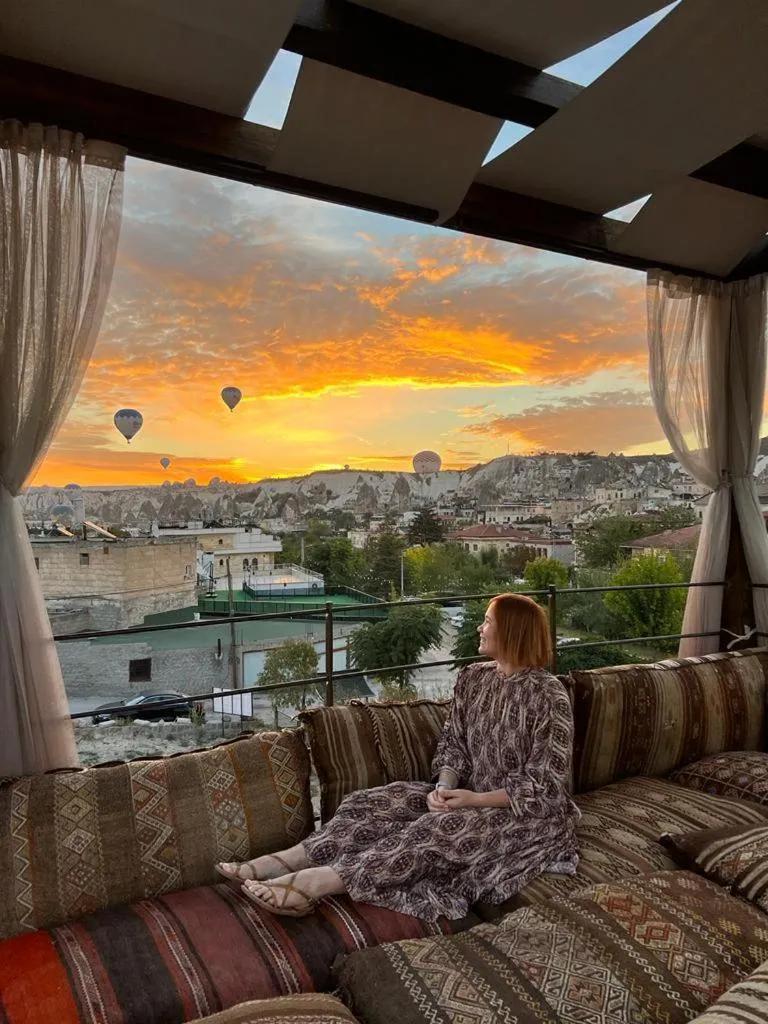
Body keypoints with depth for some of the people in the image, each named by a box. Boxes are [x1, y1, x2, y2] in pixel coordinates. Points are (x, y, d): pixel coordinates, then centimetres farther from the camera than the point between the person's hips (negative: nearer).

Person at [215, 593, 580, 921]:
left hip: (529, 812, -6)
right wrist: (446, 785, -15)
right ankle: (283, 862, -22)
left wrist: (475, 799, -23)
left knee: (444, 829, -33)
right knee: (379, 801, -14)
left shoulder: (548, 695, -17)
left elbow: (543, 783, -17)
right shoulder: (473, 678, 4)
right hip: (473, 797, 7)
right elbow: (452, 744, 5)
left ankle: (320, 882, -40)